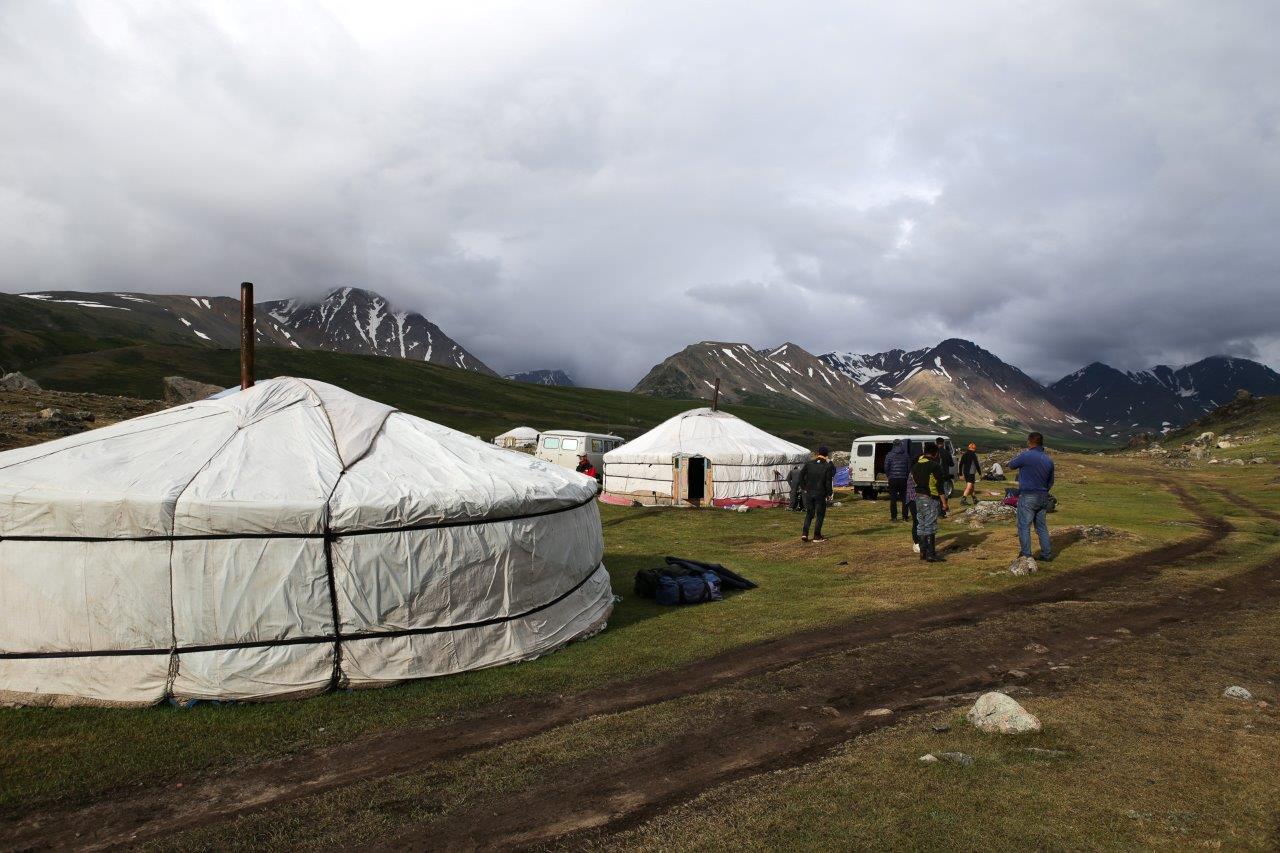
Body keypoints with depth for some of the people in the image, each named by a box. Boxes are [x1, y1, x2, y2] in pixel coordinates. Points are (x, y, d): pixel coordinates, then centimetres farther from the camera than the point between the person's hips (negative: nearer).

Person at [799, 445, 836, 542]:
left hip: (808, 493, 4)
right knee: (820, 514, 8)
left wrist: (803, 488, 8)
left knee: (809, 514, 15)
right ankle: (817, 536, 10)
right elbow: (828, 481, -10)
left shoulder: (809, 463, 3)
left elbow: (801, 475, 2)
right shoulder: (828, 466, -7)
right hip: (820, 494, -4)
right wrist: (829, 493, 1)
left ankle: (804, 533, 2)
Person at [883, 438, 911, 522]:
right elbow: (909, 467, 6)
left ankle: (894, 517, 2)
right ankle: (905, 516, 11)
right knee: (904, 498, 10)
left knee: (893, 499, 3)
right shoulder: (906, 455, 5)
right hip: (903, 479, 2)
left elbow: (886, 467, -7)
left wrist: (887, 475, 9)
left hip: (893, 479, -2)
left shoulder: (889, 455, -3)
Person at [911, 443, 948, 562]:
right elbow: (939, 486, -14)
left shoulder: (916, 465, 10)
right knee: (930, 526, -4)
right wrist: (944, 502, -10)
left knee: (922, 525, 14)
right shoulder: (935, 466, -13)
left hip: (918, 498, 7)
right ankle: (931, 554, -2)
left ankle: (923, 552, 18)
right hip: (930, 499, -7)